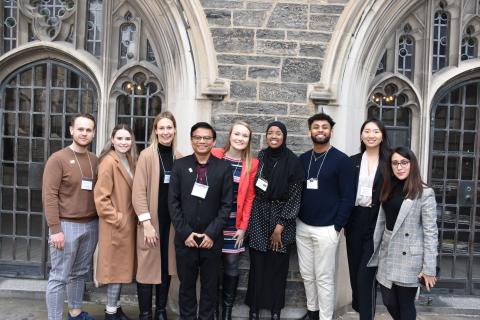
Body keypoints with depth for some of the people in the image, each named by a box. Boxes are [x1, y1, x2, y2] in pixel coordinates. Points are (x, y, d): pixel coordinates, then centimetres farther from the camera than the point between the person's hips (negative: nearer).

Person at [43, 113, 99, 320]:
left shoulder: (96, 161, 7)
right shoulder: (58, 159, -7)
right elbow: (49, 196, -11)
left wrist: (100, 221, 6)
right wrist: (55, 229, -15)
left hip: (91, 225, 5)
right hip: (67, 226, -5)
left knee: (80, 273, 17)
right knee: (59, 277, 3)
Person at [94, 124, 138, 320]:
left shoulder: (130, 161, 10)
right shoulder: (109, 162, -16)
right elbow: (100, 197, -19)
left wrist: (129, 219, 7)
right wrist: (117, 219, -17)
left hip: (128, 224, 8)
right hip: (115, 226, -8)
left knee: (122, 267, 16)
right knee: (116, 268, 2)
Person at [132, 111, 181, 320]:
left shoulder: (179, 158, 5)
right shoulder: (147, 155, -7)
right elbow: (138, 192, -11)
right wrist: (146, 223, -15)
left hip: (171, 221, 4)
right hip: (151, 221, -4)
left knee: (167, 266, 12)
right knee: (147, 267, 4)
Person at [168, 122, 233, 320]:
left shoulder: (224, 168, -2)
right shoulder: (180, 165, 1)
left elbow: (226, 205, -3)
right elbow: (173, 202, -1)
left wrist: (211, 233, -11)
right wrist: (185, 233, -8)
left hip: (211, 239, 0)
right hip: (185, 238, 1)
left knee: (210, 286, 12)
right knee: (186, 285, 14)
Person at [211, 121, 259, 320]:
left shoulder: (252, 164, 1)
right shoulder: (215, 155, -2)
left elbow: (249, 197, 1)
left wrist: (243, 226, -2)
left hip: (235, 223, 1)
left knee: (231, 265, 7)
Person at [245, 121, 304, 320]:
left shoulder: (292, 161, -7)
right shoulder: (261, 157, 3)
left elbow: (295, 196, -8)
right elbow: (253, 188, 10)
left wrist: (280, 226, -10)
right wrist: (248, 219, 3)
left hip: (281, 216, -2)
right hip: (259, 215, 2)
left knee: (278, 265, 6)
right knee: (257, 264, 7)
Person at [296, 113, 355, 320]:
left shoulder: (342, 160, -6)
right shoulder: (302, 159, 7)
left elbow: (348, 196, -8)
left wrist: (337, 226, -10)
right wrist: (295, 219, 5)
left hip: (326, 229, -5)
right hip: (302, 227, 5)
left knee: (324, 278, 4)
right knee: (307, 275, 15)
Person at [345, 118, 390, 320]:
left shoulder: (389, 162, -3)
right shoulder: (353, 161, 6)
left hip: (377, 223, -3)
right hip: (355, 221, 3)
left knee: (366, 273, -5)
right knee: (355, 270, 15)